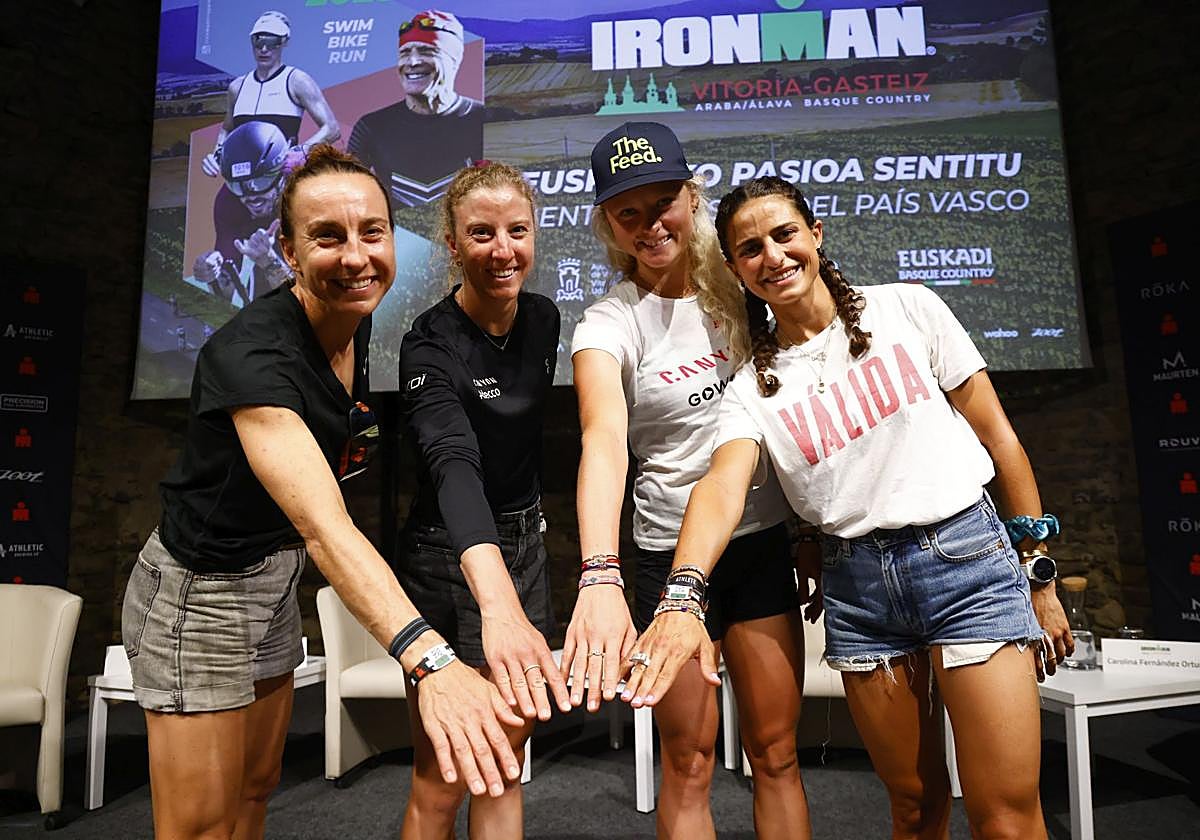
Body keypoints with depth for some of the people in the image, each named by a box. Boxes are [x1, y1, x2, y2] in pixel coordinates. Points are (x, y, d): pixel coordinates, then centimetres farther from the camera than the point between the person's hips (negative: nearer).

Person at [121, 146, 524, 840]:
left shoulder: (357, 324, -4)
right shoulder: (252, 353, -30)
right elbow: (322, 524, -45)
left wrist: (361, 433, 0)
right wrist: (430, 659, -55)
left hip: (276, 583, 8)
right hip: (200, 592, -7)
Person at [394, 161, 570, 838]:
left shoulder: (543, 319, -1)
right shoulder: (432, 345, -21)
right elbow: (453, 464, -40)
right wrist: (497, 601, -56)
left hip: (525, 546, 6)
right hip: (452, 560, -6)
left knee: (506, 764, 17)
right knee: (442, 781, 6)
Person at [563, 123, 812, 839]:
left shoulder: (733, 282, 0)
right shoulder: (609, 325, -13)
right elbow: (604, 439, -33)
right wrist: (600, 578, -48)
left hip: (765, 541, 4)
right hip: (671, 554, -3)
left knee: (777, 753, 12)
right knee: (689, 762, 8)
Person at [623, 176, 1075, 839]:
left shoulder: (907, 309, 1)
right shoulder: (752, 388, 2)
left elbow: (996, 435, 5)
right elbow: (722, 487, -18)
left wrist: (1039, 573, 4)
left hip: (967, 558, -1)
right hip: (857, 586, 2)